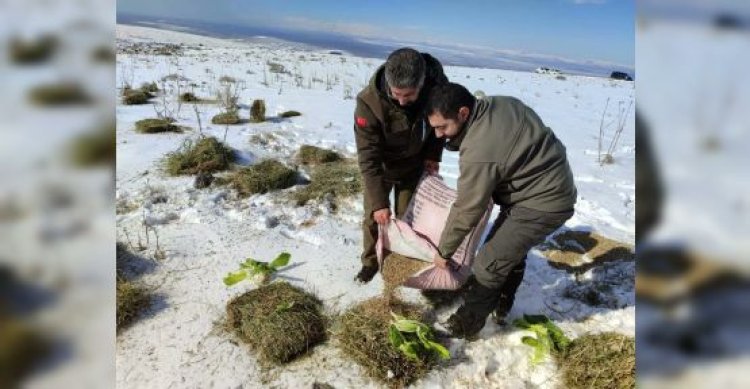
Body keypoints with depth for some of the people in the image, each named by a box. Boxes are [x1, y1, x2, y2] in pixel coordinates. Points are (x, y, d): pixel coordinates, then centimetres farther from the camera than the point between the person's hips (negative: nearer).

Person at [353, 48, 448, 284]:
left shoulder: (437, 84, -28)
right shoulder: (369, 102, -37)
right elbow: (368, 156, -31)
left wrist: (433, 154, -10)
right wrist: (378, 202, -32)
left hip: (414, 164, 2)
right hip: (381, 165, -1)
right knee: (374, 216, 6)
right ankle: (370, 262, 28)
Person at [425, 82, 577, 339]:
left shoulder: (479, 152, -30)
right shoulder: (499, 104, -4)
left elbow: (466, 211, -20)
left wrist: (443, 251, -5)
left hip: (543, 203, -10)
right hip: (552, 185, 10)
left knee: (488, 265, -4)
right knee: (511, 250, 22)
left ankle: (466, 326, 12)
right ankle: (500, 309, 39)